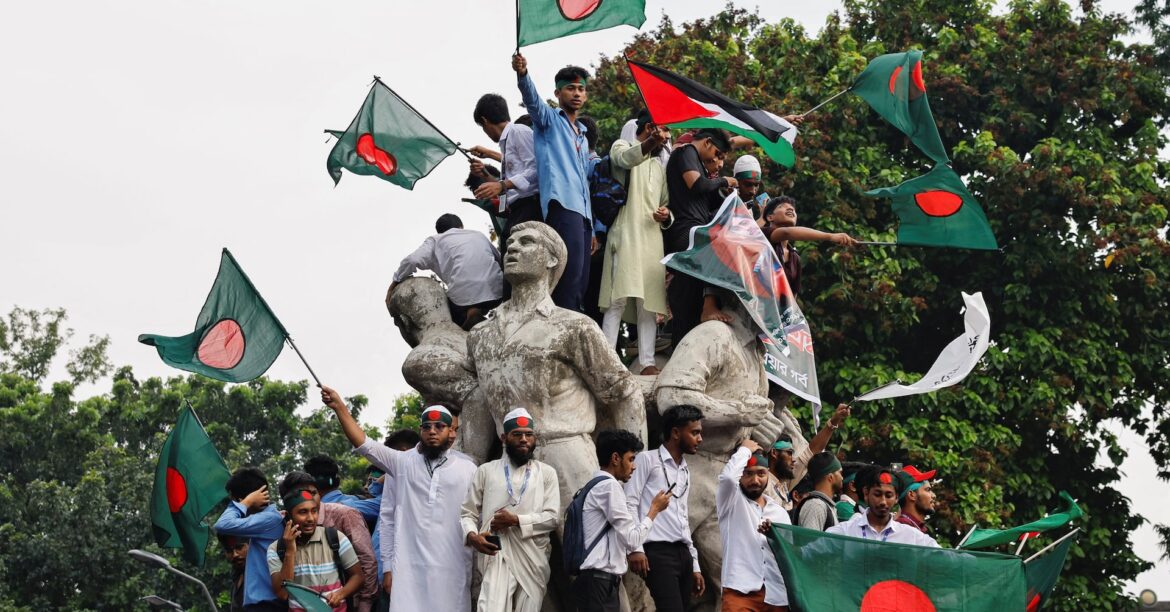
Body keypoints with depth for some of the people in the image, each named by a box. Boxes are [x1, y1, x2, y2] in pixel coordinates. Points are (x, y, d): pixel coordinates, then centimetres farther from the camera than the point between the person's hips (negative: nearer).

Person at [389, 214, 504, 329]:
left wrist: (395, 282, 13)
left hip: (464, 294, -4)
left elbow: (413, 260, 1)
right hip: (497, 291, 4)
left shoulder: (436, 240, 17)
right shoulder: (479, 235, 29)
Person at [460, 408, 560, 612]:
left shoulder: (546, 472, 11)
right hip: (498, 557, -2)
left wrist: (516, 520, -11)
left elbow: (552, 517, 1)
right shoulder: (486, 471, 10)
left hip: (534, 559, 2)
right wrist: (471, 535, -13)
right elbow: (468, 513, 9)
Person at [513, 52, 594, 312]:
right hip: (562, 205, -8)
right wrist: (523, 74, -31)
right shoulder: (549, 119, 10)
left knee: (580, 283, 2)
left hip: (582, 212, 8)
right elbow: (532, 98, -12)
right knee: (570, 276, -21)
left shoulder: (583, 137, 31)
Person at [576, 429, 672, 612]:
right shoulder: (609, 486, -10)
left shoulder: (598, 487, 19)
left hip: (600, 582, 10)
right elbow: (632, 539, -10)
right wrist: (654, 509, 0)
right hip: (599, 583, -10)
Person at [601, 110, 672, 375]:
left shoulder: (659, 166, 28)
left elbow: (665, 203, 30)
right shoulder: (622, 146, 7)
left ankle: (647, 363, 0)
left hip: (652, 239, 7)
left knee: (649, 303, 0)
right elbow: (627, 158, -18)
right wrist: (651, 142, -39)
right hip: (626, 235, -7)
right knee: (618, 300, -14)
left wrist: (666, 214, 4)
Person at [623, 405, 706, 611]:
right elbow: (629, 504, -7)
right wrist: (635, 548, -17)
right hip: (658, 552, -8)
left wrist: (695, 565, 21)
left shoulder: (685, 471, 23)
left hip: (683, 554, 8)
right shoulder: (647, 459, 1)